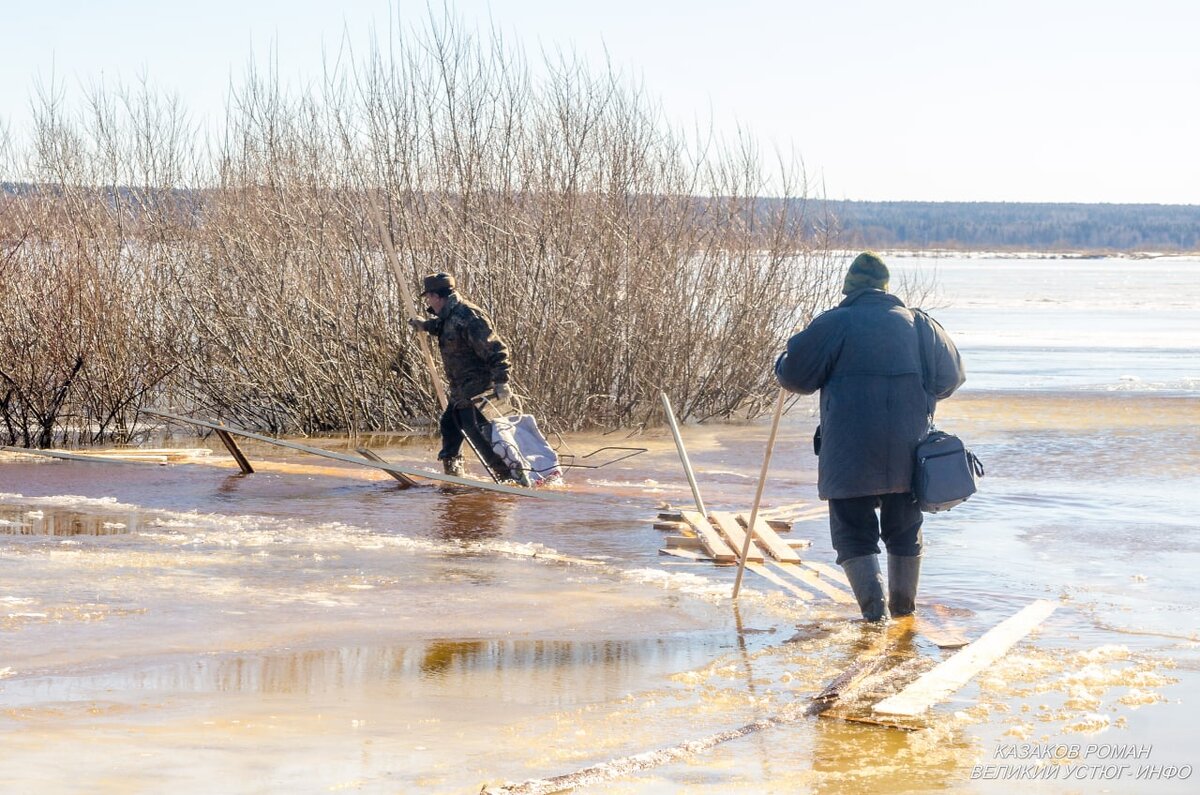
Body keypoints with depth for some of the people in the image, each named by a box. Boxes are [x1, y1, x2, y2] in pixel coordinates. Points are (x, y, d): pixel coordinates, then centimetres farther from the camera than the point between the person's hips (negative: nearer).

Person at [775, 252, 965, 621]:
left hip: (850, 455, -4)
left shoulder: (835, 323, -4)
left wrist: (783, 363, 19)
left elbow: (793, 375, -4)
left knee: (854, 529, 4)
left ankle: (873, 605, -11)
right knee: (905, 529, 19)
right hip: (909, 453, 4)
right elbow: (951, 377, 21)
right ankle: (904, 605, 28)